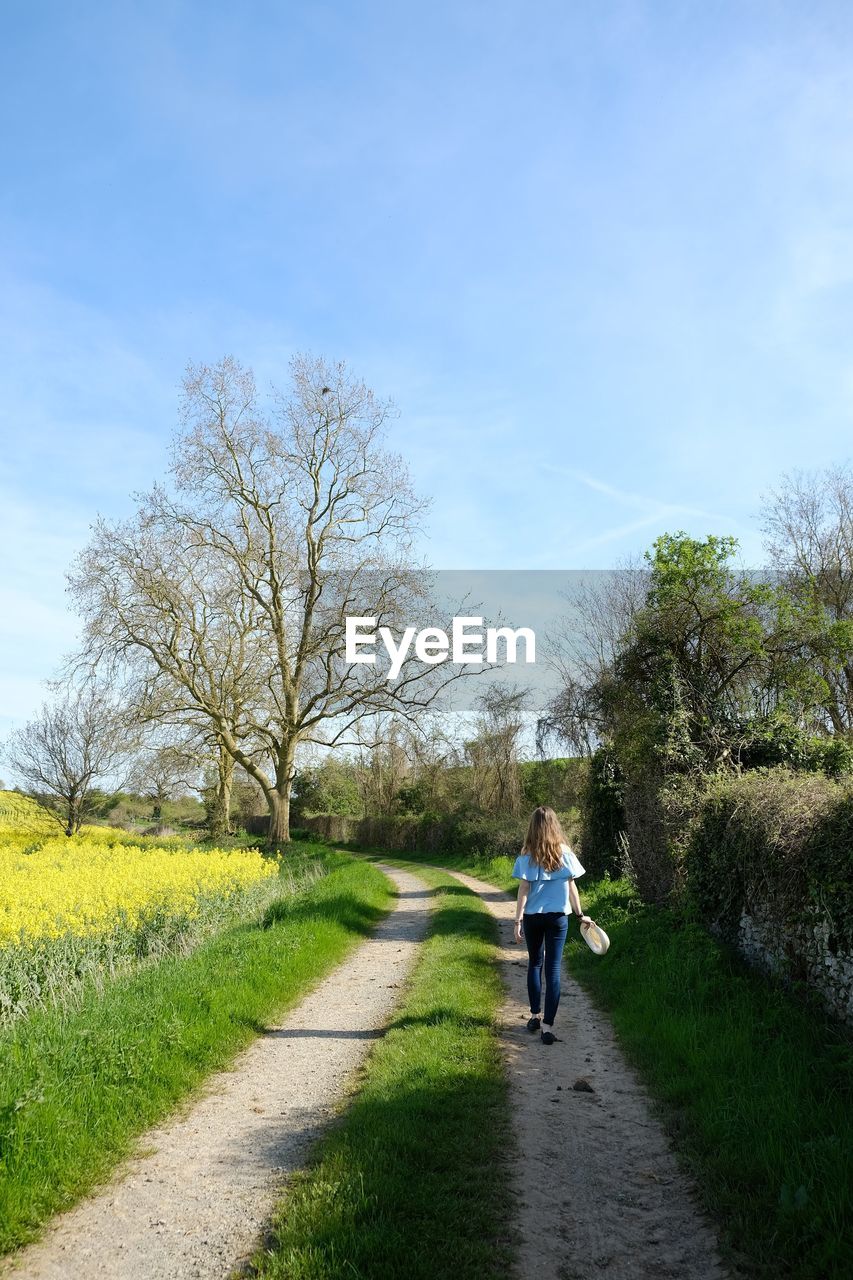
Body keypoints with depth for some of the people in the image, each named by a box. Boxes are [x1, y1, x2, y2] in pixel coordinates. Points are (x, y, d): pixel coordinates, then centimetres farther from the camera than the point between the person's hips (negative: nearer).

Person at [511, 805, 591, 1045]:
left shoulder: (527, 856, -8)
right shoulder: (564, 853, -5)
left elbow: (524, 890, -9)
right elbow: (571, 886, 0)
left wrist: (518, 921, -4)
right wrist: (580, 914, 12)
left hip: (532, 917, 0)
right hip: (558, 917, 0)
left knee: (535, 964, 19)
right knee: (553, 969, 3)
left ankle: (535, 1016, 26)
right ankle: (548, 1025, 0)